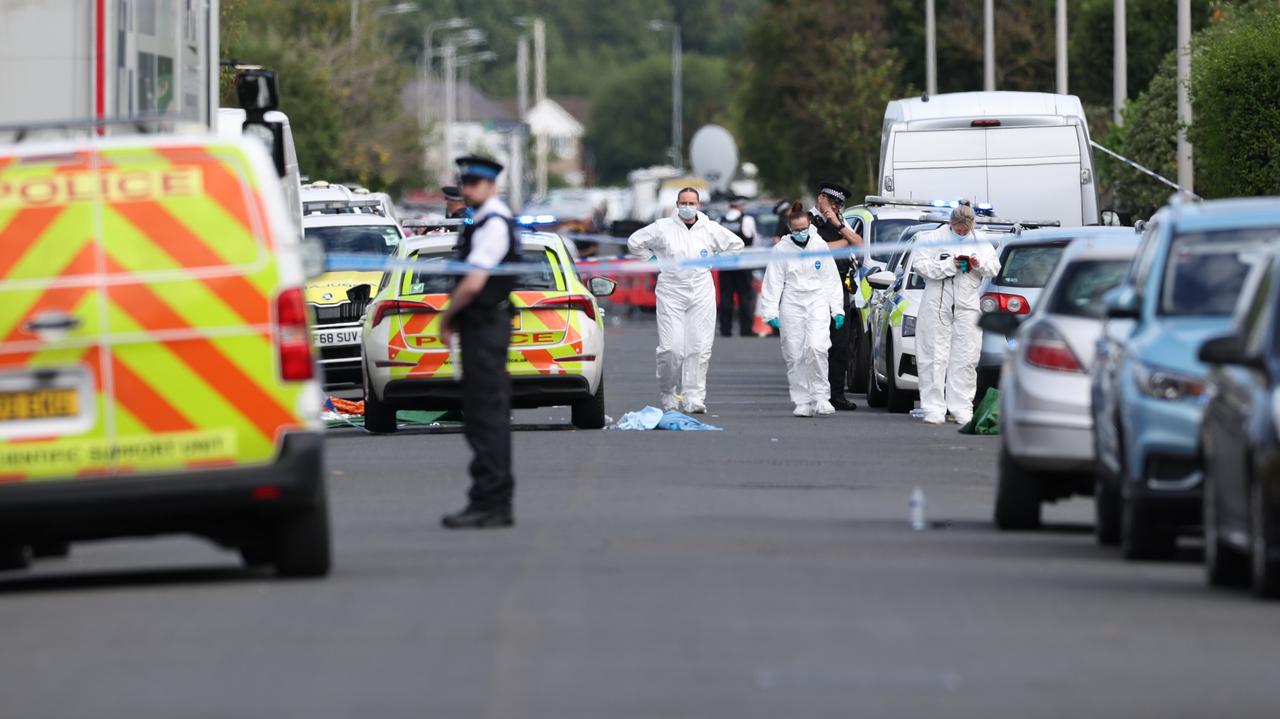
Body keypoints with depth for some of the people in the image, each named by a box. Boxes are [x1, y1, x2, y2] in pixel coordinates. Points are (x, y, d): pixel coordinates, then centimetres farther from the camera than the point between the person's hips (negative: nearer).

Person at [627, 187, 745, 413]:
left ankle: (694, 398, -1)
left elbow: (735, 244, 19)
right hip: (671, 294, -2)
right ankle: (667, 393, 9)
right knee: (671, 348, -10)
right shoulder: (662, 228, 0)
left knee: (699, 348, -4)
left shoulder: (710, 229, 5)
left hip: (702, 295, 2)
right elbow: (634, 242, 9)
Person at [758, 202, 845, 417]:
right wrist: (770, 312, -6)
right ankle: (802, 401, 7)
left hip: (818, 303, -1)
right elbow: (773, 283, 1)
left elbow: (831, 279, 10)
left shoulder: (820, 246, 6)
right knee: (795, 355, 0)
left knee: (816, 348, -19)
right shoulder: (781, 250, 2)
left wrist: (837, 309, 5)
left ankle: (821, 397, -10)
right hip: (791, 305, 1)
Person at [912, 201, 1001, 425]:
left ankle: (962, 409, 5)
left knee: (966, 359, 0)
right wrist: (949, 265, -15)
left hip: (967, 305, 3)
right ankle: (934, 410, -2)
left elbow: (995, 267, 13)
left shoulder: (980, 243, 15)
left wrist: (980, 265, -8)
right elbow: (919, 264, -9)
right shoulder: (932, 239, 2)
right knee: (935, 358, -5)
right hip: (937, 304, -3)